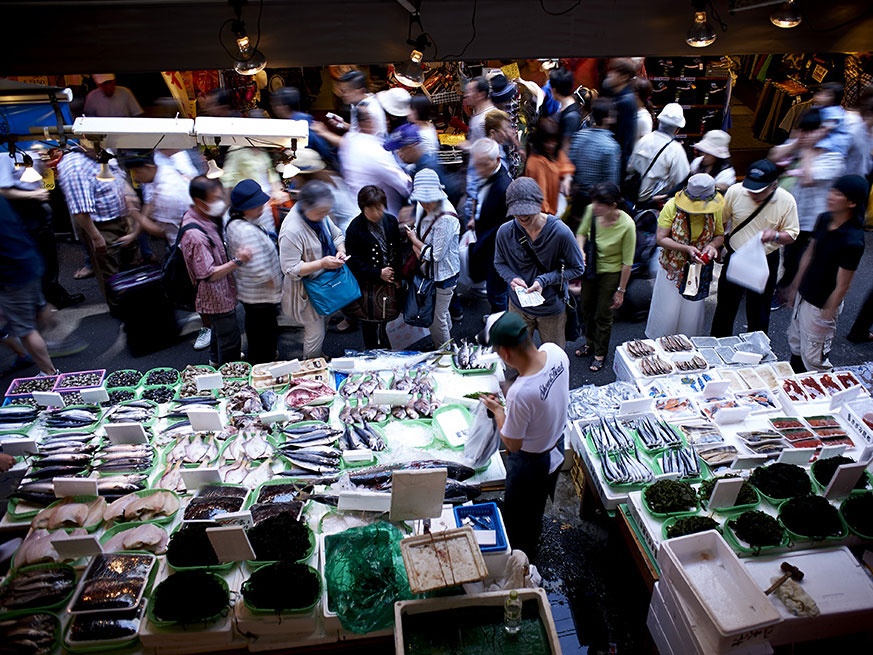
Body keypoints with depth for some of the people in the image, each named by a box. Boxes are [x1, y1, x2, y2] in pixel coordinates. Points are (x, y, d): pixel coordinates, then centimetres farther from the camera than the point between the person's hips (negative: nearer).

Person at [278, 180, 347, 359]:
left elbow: (336, 235, 10)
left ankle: (317, 356, 50)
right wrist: (322, 263, -34)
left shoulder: (320, 215, -8)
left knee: (323, 323, 26)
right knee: (315, 332, 6)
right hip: (307, 290, -8)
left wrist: (340, 250, -13)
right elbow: (290, 269, -29)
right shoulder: (292, 230, -33)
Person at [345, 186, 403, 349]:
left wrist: (397, 277, -1)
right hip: (368, 284, -4)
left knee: (384, 318, 19)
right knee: (370, 322, 10)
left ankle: (385, 350, 39)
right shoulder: (355, 228, -15)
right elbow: (353, 261, -14)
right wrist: (378, 274, -17)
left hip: (389, 281, 4)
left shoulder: (391, 221, 0)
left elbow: (398, 251, 7)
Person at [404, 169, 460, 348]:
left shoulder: (446, 219, -30)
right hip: (428, 271, 8)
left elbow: (437, 255, -24)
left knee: (436, 319, 3)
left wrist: (415, 241, -11)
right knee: (442, 313, 28)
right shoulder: (423, 207, -4)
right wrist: (417, 248, -12)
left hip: (443, 275, -8)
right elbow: (416, 231, 11)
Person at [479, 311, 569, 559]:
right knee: (537, 503, 34)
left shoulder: (520, 394, -43)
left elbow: (512, 444, -25)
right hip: (557, 447, 7)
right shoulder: (555, 351, -21)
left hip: (530, 462, -7)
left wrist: (497, 410, -12)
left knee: (518, 515, 22)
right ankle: (532, 545, 61)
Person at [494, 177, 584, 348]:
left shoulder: (561, 232, -24)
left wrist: (544, 280, -25)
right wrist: (512, 278, -20)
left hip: (552, 307, -2)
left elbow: (577, 268, -12)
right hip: (518, 306, 2)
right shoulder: (505, 231, -17)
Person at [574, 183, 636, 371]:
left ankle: (600, 354, 34)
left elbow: (627, 262, -19)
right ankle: (590, 343, 48)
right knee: (586, 308, 22)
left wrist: (621, 290, -13)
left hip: (611, 273, -5)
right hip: (591, 267, 5)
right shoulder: (591, 211, -19)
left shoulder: (627, 225, -29)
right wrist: (581, 251, -18)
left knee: (603, 315, 9)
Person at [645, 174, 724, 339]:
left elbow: (720, 235, 4)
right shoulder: (672, 206, -18)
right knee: (667, 310, 9)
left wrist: (712, 245, -19)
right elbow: (661, 238, -18)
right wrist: (687, 249, -29)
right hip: (673, 265, -2)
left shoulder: (715, 209, -10)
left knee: (692, 310, 14)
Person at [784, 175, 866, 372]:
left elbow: (842, 286, -20)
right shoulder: (824, 219, -3)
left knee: (813, 359, 3)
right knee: (795, 344, 23)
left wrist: (826, 317, -15)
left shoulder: (852, 241, -27)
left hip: (823, 305, -8)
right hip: (804, 295, 8)